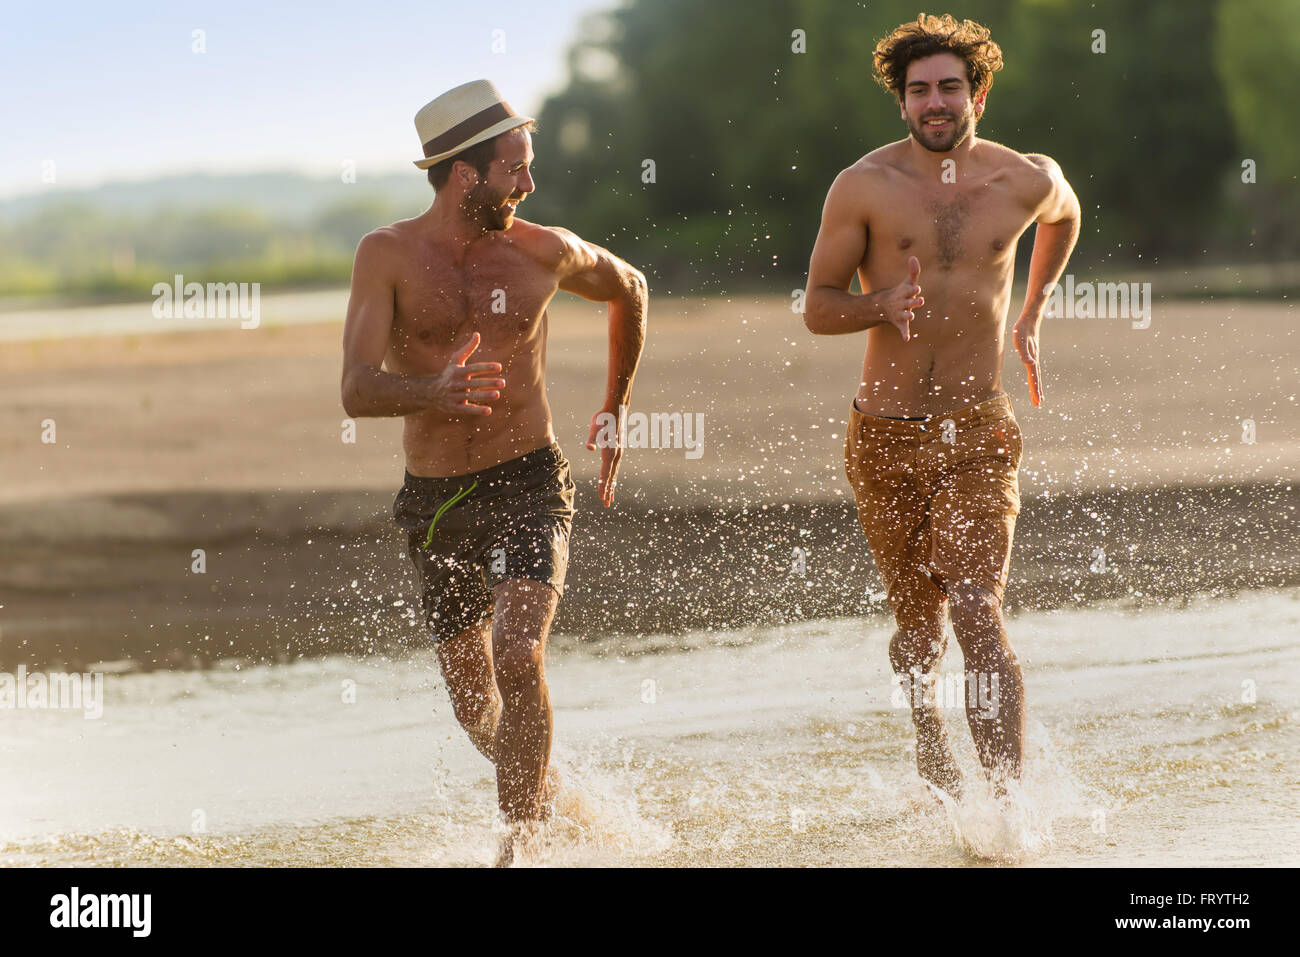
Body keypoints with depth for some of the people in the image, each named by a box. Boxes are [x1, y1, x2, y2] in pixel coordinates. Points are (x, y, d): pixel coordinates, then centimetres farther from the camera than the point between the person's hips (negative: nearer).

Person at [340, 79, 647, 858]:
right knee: (474, 707, 12)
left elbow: (630, 290, 20)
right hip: (435, 501, 1)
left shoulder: (545, 253, -2)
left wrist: (614, 412, 23)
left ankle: (519, 842, -17)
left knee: (518, 660, -24)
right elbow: (358, 391, -19)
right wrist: (438, 394, -40)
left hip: (528, 485, -1)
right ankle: (550, 792, 41)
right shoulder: (389, 256, -7)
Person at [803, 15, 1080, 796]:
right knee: (917, 626, 12)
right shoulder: (865, 187, -5)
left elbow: (1065, 216, 26)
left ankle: (1011, 802, -20)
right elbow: (818, 307, -1)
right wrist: (882, 304, -21)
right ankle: (933, 755, 39)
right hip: (886, 432, 1)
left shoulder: (1027, 181, 0)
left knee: (977, 615, -16)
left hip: (977, 430, -1)